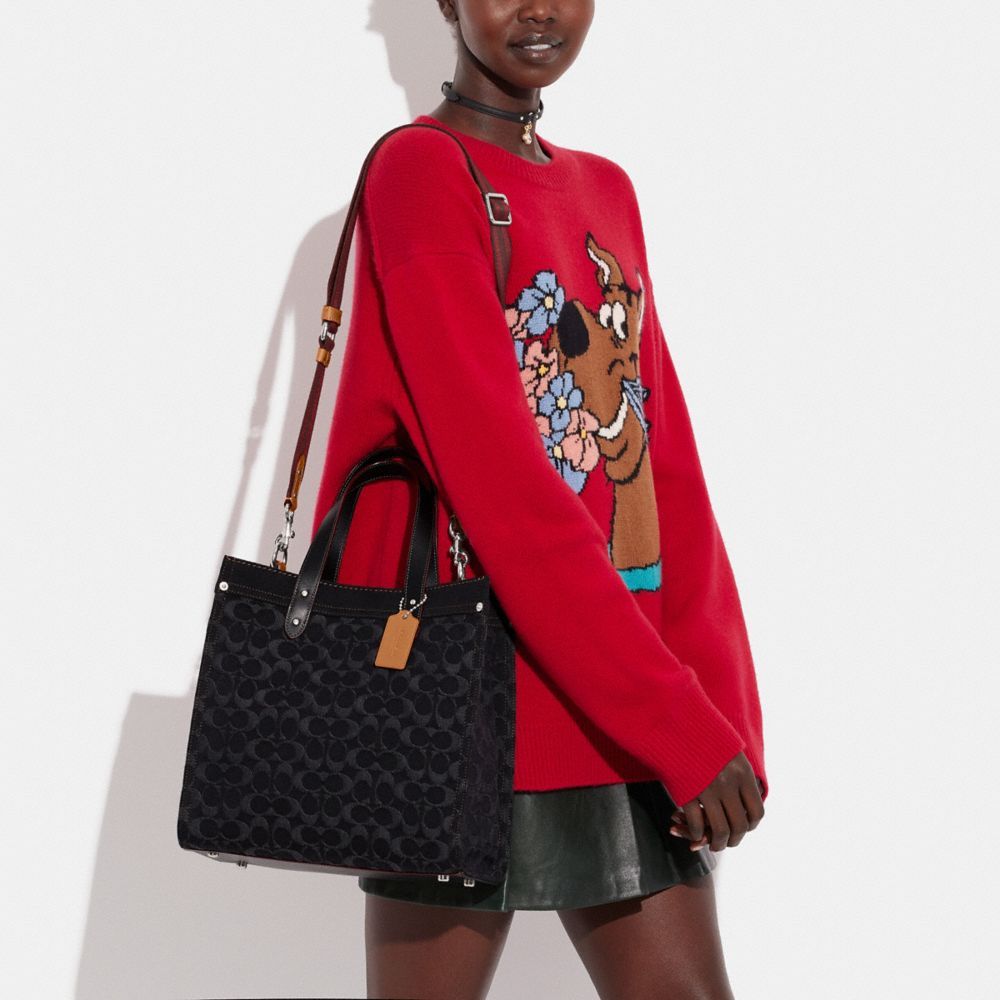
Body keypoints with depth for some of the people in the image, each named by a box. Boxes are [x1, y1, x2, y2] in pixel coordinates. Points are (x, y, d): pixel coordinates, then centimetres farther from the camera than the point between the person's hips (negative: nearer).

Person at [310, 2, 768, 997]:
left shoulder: (607, 190, 14)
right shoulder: (419, 169, -8)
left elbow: (664, 464, 8)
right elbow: (493, 473, -17)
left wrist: (724, 714, -3)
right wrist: (679, 722, -19)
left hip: (627, 705, 7)